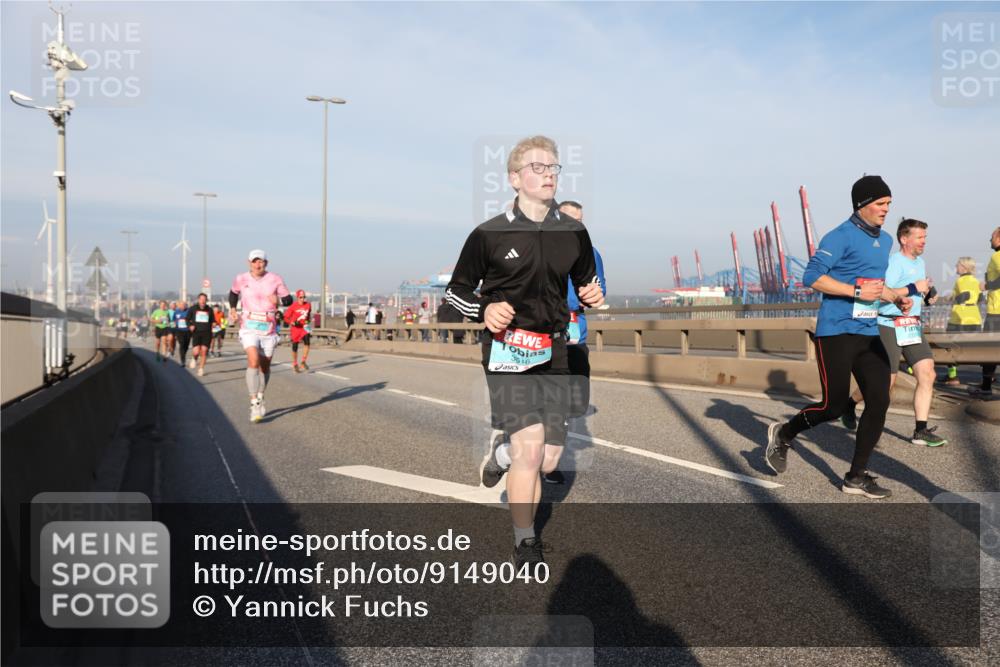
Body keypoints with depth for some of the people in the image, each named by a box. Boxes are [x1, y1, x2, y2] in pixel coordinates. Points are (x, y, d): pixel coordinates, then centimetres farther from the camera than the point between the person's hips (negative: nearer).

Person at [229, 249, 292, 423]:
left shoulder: (275, 280, -3)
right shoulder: (241, 280, 1)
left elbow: (289, 299, 0)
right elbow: (233, 293, 23)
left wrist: (279, 300, -20)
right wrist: (232, 309, 11)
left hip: (268, 329, 1)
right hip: (249, 328, -1)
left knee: (265, 366, 10)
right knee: (253, 361, -21)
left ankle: (260, 398, 35)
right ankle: (254, 404, -19)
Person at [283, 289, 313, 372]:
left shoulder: (308, 305, 1)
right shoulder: (293, 306, -9)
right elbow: (286, 317, -5)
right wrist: (293, 323, -20)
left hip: (304, 327, 2)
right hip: (295, 328, -2)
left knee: (307, 343, -22)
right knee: (295, 347, 5)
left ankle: (303, 362, -11)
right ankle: (295, 364, 26)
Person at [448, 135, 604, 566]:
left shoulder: (574, 233, 7)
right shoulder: (489, 234, -4)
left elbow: (585, 284, 22)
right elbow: (456, 290, 5)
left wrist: (592, 295, -1)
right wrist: (484, 310, -14)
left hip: (553, 353, 4)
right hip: (506, 351, -4)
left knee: (548, 461, 5)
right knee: (530, 447, -18)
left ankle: (501, 451, 39)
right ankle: (525, 545, 0)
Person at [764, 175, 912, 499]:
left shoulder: (885, 240, 17)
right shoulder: (842, 236, -10)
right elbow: (812, 276, -17)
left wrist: (896, 296, 9)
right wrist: (857, 292, -19)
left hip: (869, 334, 8)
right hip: (836, 332, -8)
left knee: (879, 401, 1)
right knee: (834, 406, -6)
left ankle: (857, 476, 11)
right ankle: (783, 434, 23)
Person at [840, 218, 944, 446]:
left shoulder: (920, 262, 16)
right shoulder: (894, 262, -12)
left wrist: (927, 291, 14)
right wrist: (913, 287, -21)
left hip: (912, 326, 8)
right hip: (889, 327, -8)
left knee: (927, 374, -5)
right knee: (886, 382, -4)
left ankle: (921, 431, -2)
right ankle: (849, 404, 23)